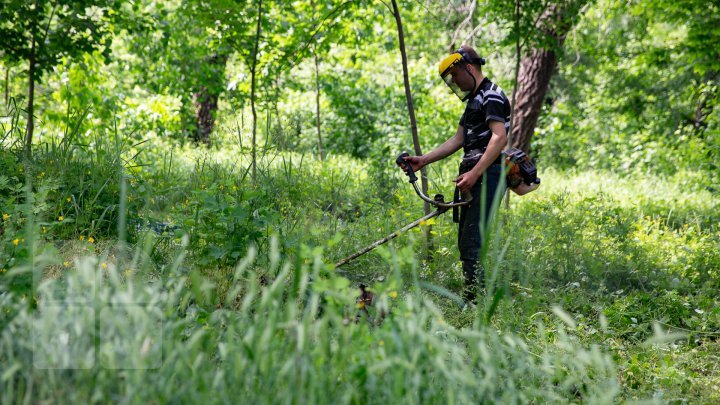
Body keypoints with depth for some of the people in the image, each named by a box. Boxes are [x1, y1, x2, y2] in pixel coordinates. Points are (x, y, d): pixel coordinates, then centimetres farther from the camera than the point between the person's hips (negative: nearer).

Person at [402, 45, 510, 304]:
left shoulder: (492, 96, -8)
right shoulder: (474, 100, 24)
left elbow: (500, 137, -20)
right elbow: (458, 140, 25)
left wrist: (474, 173, -27)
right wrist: (424, 160, 17)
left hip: (488, 175, -11)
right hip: (475, 177, 11)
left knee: (471, 243, -15)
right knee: (465, 241, 10)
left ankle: (475, 301, -15)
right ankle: (472, 302, 13)